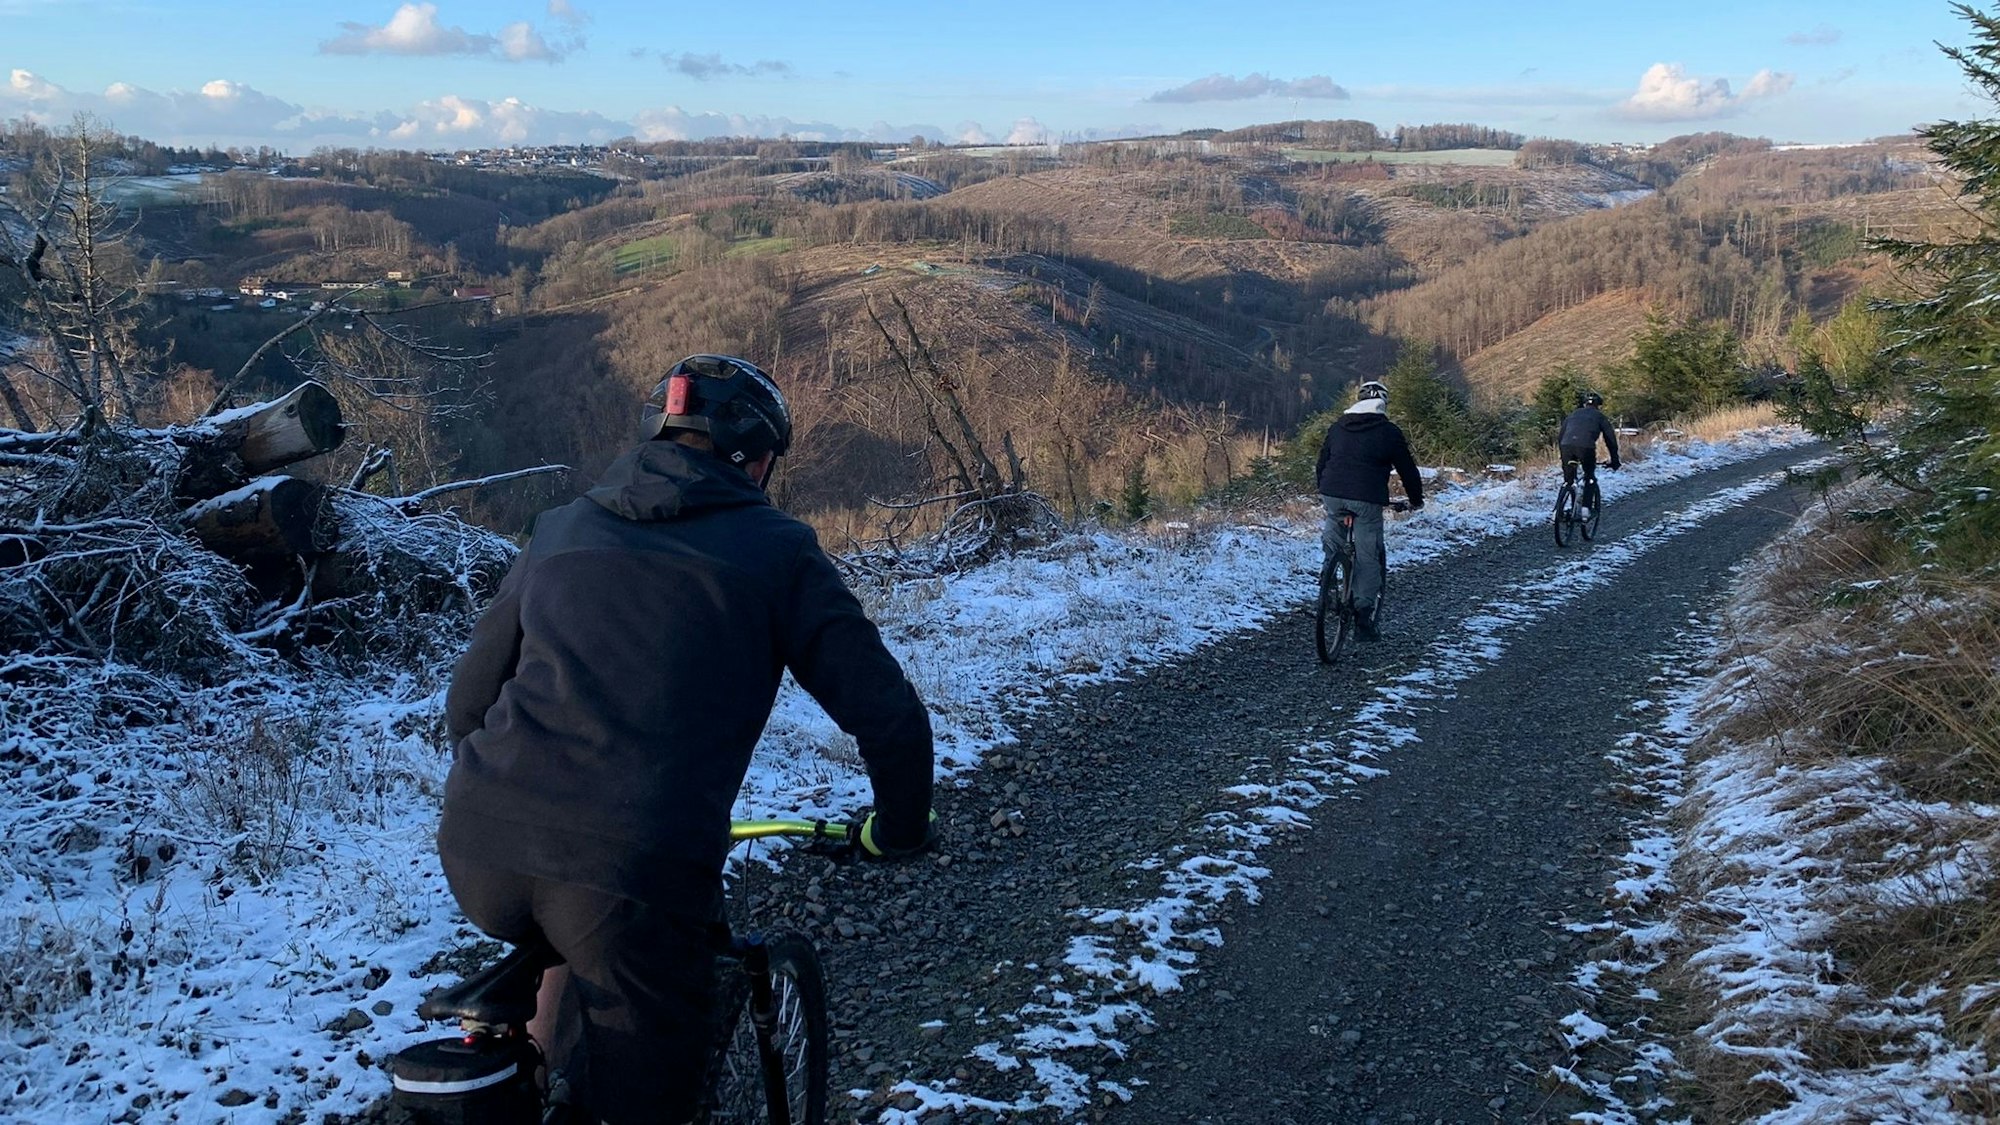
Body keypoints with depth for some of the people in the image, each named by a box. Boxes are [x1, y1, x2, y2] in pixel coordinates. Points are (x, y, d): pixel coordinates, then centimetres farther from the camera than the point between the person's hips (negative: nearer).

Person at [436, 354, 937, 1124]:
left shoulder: (564, 528, 21)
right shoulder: (774, 549, 9)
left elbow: (468, 699, 25)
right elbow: (885, 713, 6)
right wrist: (901, 829, 24)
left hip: (478, 853, 5)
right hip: (636, 867, -5)